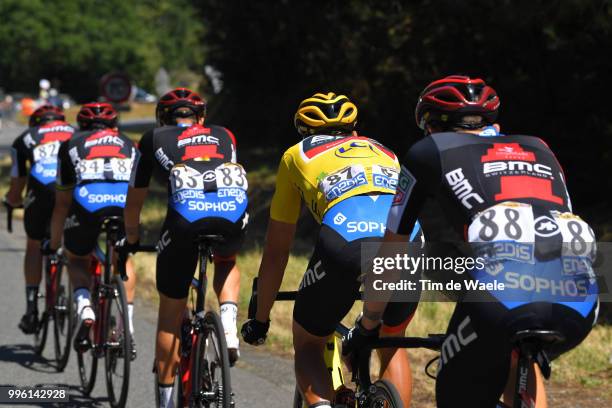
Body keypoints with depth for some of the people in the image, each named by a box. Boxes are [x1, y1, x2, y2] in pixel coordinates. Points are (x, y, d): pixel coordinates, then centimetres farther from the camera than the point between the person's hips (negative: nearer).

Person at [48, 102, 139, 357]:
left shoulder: (71, 145, 28)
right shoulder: (129, 146, 33)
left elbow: (62, 204, 31)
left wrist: (54, 244, 42)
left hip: (86, 205, -2)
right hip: (124, 207, 2)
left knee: (77, 260, 26)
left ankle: (84, 307, -2)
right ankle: (128, 329, 19)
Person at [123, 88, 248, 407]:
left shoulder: (153, 140, 29)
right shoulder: (223, 136, 34)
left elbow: (134, 201, 36)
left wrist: (131, 240, 52)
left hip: (186, 215, -2)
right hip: (234, 212, 2)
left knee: (171, 313, 16)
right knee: (227, 263, 38)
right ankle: (228, 321, 11)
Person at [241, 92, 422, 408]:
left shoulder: (297, 155, 31)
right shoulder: (382, 151, 39)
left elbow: (276, 252, 34)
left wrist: (260, 318, 46)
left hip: (345, 243, -2)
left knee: (307, 344, 21)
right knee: (392, 345, 30)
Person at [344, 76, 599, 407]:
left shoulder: (429, 153, 24)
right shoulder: (539, 150, 34)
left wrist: (366, 327, 45)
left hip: (501, 297, -4)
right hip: (579, 306, 4)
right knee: (519, 354, 36)